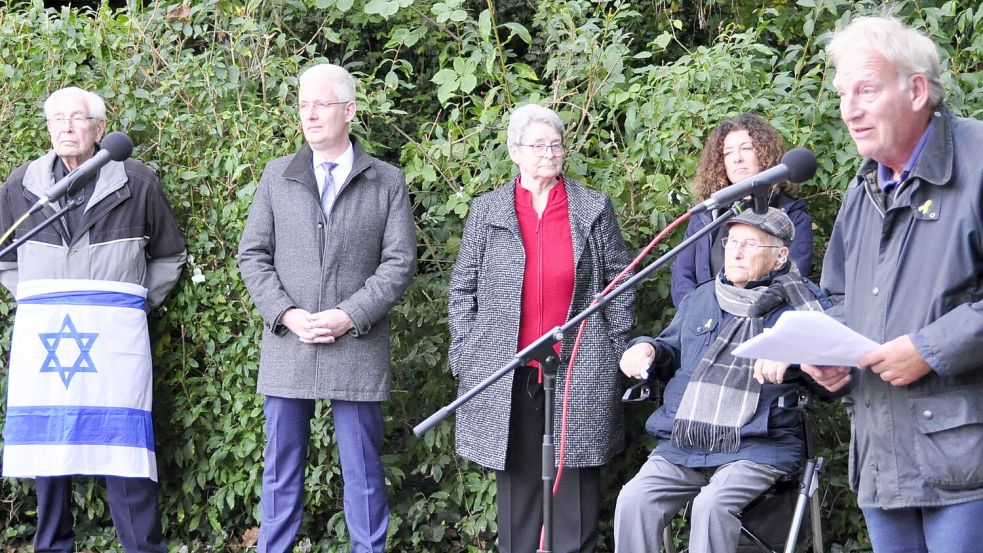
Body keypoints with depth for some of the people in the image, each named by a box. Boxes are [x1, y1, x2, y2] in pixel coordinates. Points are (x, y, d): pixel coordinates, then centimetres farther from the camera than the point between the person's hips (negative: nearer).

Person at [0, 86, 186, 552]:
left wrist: (136, 304, 7)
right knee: (46, 448, 5)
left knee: (122, 447, -7)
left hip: (113, 336, -3)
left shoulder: (135, 182, 3)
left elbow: (169, 256, 14)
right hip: (41, 335, 3)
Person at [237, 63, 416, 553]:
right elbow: (253, 255, 7)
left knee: (362, 472, 3)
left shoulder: (387, 182, 5)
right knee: (281, 470, 7)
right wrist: (286, 314, -8)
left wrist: (349, 316, -12)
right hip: (287, 346, 2)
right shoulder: (277, 176, 10)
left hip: (357, 347, -2)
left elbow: (399, 262, -1)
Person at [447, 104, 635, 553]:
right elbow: (463, 289, 9)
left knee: (576, 486, 1)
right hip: (508, 373, 1)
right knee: (518, 481, 4)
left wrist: (618, 353, 4)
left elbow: (619, 286, 8)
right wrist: (465, 358, 2)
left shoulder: (594, 210, 7)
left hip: (580, 374, -1)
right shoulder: (487, 211, 8)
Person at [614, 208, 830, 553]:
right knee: (634, 500, -19)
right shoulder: (701, 298, 22)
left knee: (712, 505, -31)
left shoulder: (801, 303, 5)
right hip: (681, 445, 5)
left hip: (758, 447, -5)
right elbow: (672, 353, 32)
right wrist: (646, 349, 9)